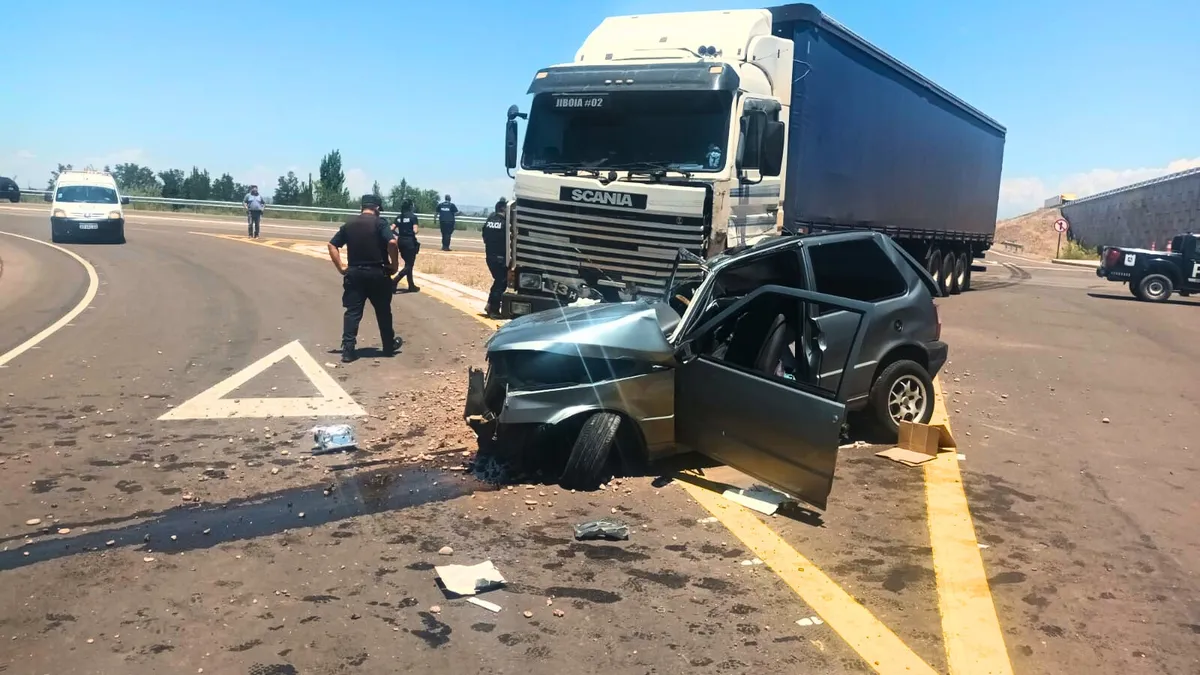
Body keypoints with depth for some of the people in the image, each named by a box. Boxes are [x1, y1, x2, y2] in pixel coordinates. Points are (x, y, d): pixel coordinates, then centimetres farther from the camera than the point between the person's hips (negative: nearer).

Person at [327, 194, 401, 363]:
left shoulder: (349, 224, 8)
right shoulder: (380, 223, -7)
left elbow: (332, 245, 8)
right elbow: (392, 243, -21)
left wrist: (341, 267, 7)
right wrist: (394, 264, -10)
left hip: (354, 273, 3)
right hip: (377, 273, -3)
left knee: (352, 312, 3)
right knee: (383, 311, 13)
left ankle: (348, 350, -5)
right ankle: (389, 346, 27)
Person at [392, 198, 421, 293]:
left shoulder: (399, 217, 7)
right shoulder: (413, 217, -10)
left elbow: (392, 229, 1)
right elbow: (415, 231, -17)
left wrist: (399, 234, 17)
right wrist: (419, 228, 4)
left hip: (401, 241, 7)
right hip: (410, 241, -7)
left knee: (408, 264, 17)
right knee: (409, 265, -1)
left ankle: (411, 286, 21)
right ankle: (394, 281, -19)